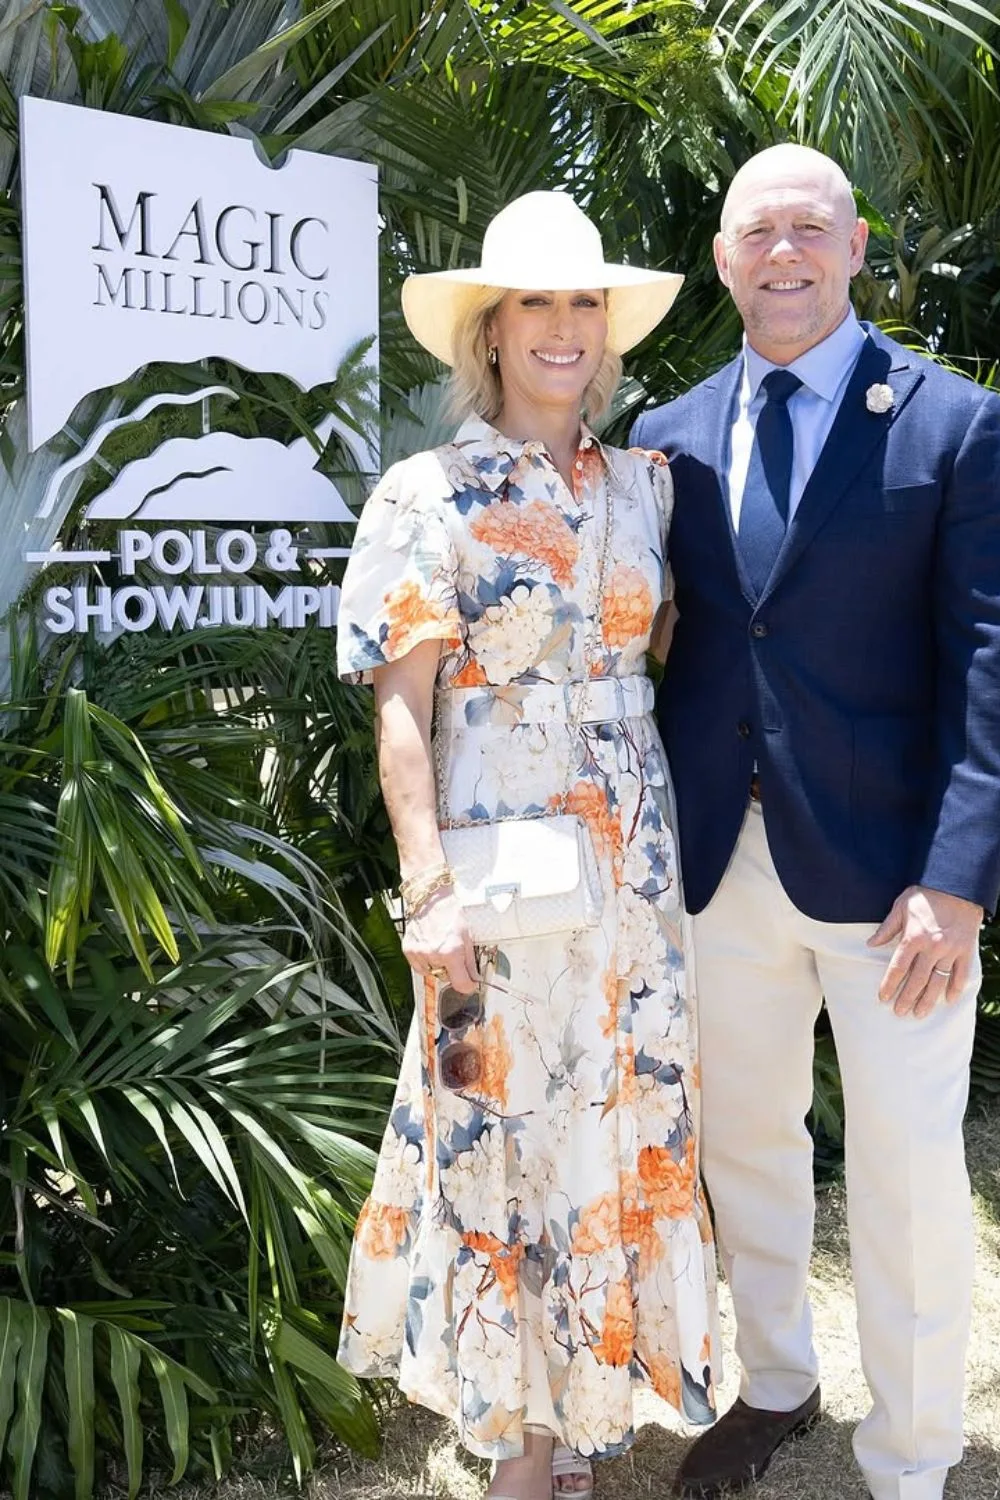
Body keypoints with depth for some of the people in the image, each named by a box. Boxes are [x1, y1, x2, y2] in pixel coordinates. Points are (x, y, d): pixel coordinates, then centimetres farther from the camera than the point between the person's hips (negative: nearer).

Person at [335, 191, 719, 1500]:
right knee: (509, 1128, 5)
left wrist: (679, 839, 5)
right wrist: (429, 891, -17)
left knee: (624, 1126, 13)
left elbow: (669, 655, 14)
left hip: (637, 860, 5)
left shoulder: (641, 485, 8)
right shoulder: (430, 494, -5)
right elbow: (400, 707, -9)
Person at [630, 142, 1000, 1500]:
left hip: (887, 865, -4)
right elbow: (656, 640, 8)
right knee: (744, 1140, 18)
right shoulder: (672, 436, 7)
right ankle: (775, 1386, 43)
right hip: (721, 862, 4)